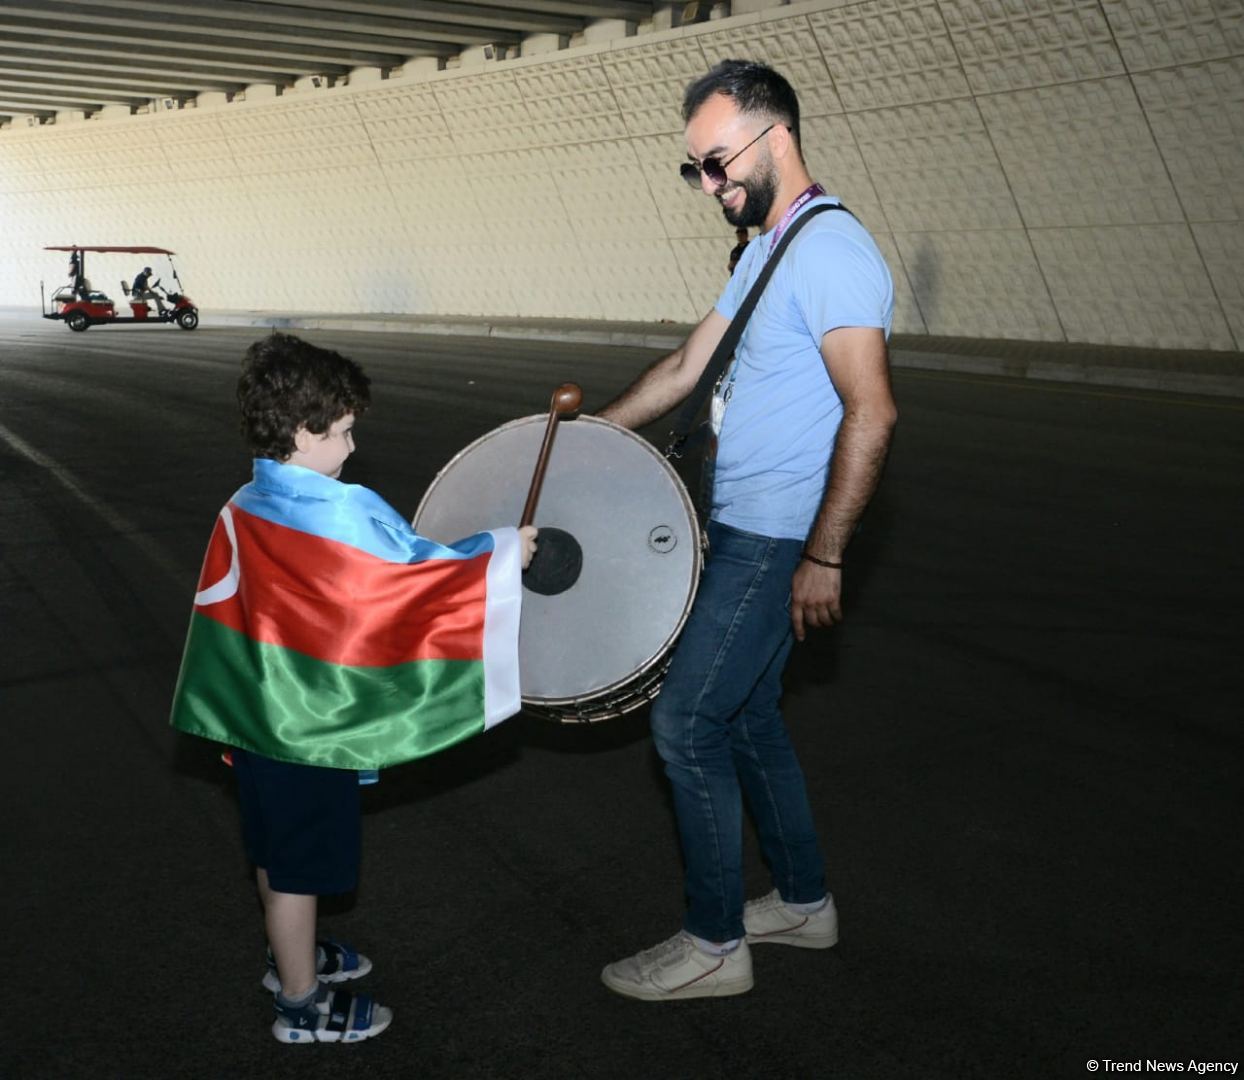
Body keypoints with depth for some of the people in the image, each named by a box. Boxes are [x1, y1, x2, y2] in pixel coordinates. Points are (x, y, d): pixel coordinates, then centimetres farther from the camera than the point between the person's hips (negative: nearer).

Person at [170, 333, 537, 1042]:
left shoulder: (243, 510, -2)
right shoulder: (350, 514, -24)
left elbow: (221, 607, 6)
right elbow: (424, 569, -15)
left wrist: (234, 709, 17)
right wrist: (505, 550, 0)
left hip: (253, 715, 8)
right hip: (314, 728, -7)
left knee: (276, 849, 24)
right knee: (300, 867, 7)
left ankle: (292, 956, 45)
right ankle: (302, 1006, 22)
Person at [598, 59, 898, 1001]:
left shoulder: (830, 251, -18)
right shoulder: (768, 249, 15)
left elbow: (871, 414, -25)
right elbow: (686, 369, 20)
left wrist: (824, 557, -24)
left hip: (775, 543, -10)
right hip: (743, 531, 10)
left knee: (686, 722, -5)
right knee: (748, 716, 18)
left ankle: (714, 944, 10)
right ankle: (804, 902, 33)